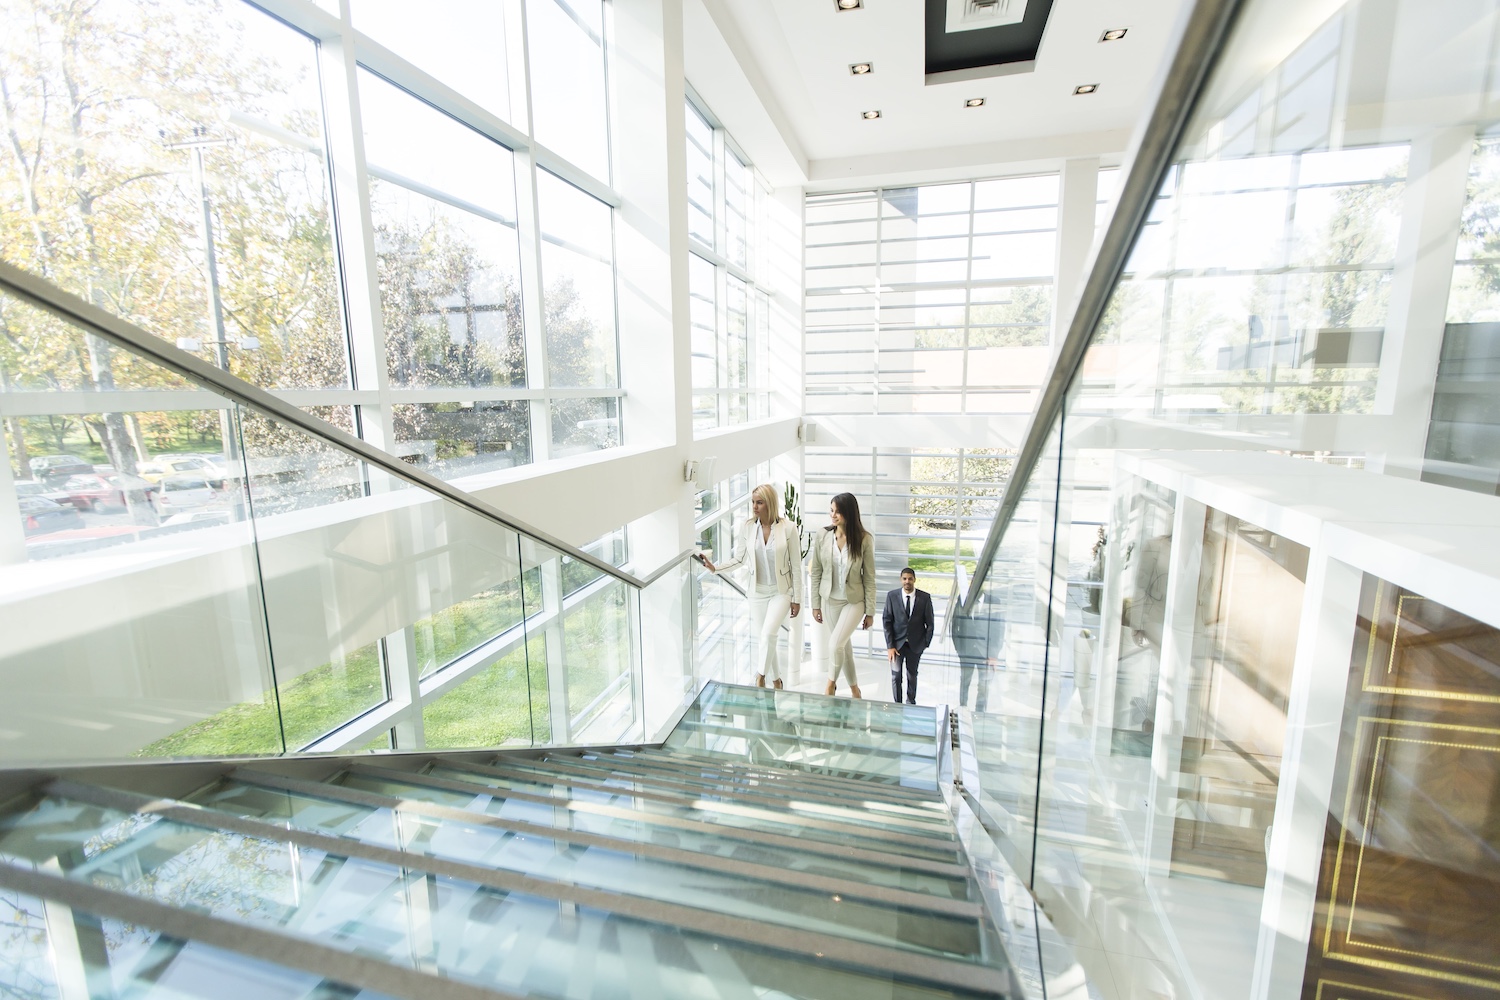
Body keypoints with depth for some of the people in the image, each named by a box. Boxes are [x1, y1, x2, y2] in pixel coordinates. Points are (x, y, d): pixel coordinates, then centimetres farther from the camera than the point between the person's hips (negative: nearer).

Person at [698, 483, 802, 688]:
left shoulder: (788, 528, -13)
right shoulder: (746, 527, -6)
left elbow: (796, 566, -7)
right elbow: (739, 560, 2)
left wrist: (797, 598, -5)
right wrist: (715, 568, -13)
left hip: (781, 591, -3)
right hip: (757, 592, 3)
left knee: (768, 634, -20)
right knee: (763, 639, 11)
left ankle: (760, 677, 2)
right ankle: (776, 680, 32)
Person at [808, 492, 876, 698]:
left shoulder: (864, 540, -13)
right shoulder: (823, 535, -8)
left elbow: (869, 578, -7)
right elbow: (815, 572, 0)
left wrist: (870, 611, -5)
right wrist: (815, 605, 1)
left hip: (854, 601, -3)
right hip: (829, 600, 3)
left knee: (836, 644, -16)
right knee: (845, 646, 13)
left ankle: (831, 684, 12)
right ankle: (855, 690, 34)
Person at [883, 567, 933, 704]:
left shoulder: (925, 597, -7)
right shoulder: (892, 596, -8)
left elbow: (929, 623, 1)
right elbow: (887, 621, -6)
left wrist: (926, 643, -1)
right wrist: (890, 646, -10)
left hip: (915, 644, 1)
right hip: (897, 643, -1)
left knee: (912, 675, 13)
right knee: (896, 675, -2)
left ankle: (910, 703, 29)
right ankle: (897, 705, 11)